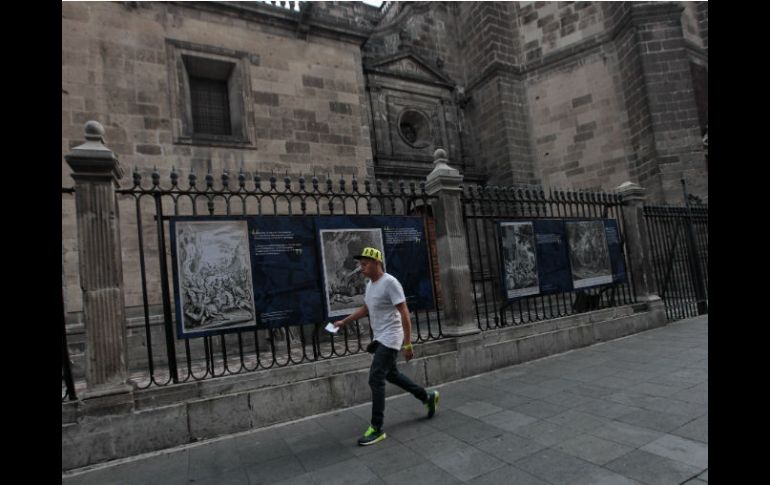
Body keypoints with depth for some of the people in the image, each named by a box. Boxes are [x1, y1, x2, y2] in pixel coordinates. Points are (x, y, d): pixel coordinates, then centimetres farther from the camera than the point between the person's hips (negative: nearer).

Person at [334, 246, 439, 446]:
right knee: (391, 374, 19)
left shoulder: (390, 282, -20)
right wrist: (343, 321, 18)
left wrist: (408, 344, -23)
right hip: (380, 338, 10)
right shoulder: (370, 284, 8)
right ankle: (428, 397, 36)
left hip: (390, 338, -10)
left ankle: (377, 429, 3)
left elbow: (404, 313, -21)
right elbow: (365, 309, 23)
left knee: (376, 380, -10)